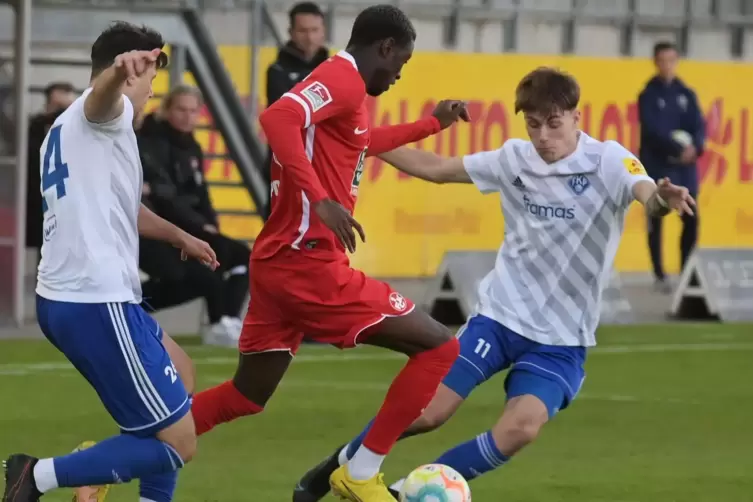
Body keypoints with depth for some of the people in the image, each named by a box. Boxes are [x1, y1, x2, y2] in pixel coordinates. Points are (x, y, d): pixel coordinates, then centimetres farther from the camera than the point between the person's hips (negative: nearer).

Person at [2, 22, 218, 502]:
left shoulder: (63, 129, 24)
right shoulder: (104, 113, -6)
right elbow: (102, 93, -34)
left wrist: (180, 237, 57)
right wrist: (119, 71, -58)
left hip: (61, 299, 10)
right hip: (98, 303, -10)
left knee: (173, 367, 32)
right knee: (179, 443, -6)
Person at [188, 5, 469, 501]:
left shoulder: (341, 87, 19)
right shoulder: (343, 78, -12)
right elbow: (278, 118, -30)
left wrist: (432, 123, 46)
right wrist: (320, 199, -36)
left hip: (280, 261, 10)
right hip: (308, 262, -10)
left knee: (246, 397, 20)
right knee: (439, 348, -4)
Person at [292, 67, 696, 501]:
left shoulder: (609, 161, -14)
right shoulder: (515, 158, -2)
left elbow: (646, 192, -36)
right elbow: (435, 168, 11)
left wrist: (661, 200, -60)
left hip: (562, 338, -2)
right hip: (501, 314, 2)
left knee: (521, 429, -23)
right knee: (427, 412, -4)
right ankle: (337, 467, 23)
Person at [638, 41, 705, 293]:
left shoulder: (686, 94, 9)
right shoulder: (649, 96, -2)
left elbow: (698, 126, 2)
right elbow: (654, 130, -14)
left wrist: (695, 147, -19)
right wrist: (678, 149, -24)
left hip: (684, 168, 3)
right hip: (656, 167, -3)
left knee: (691, 218, -3)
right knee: (655, 220, 2)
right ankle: (659, 275, 10)